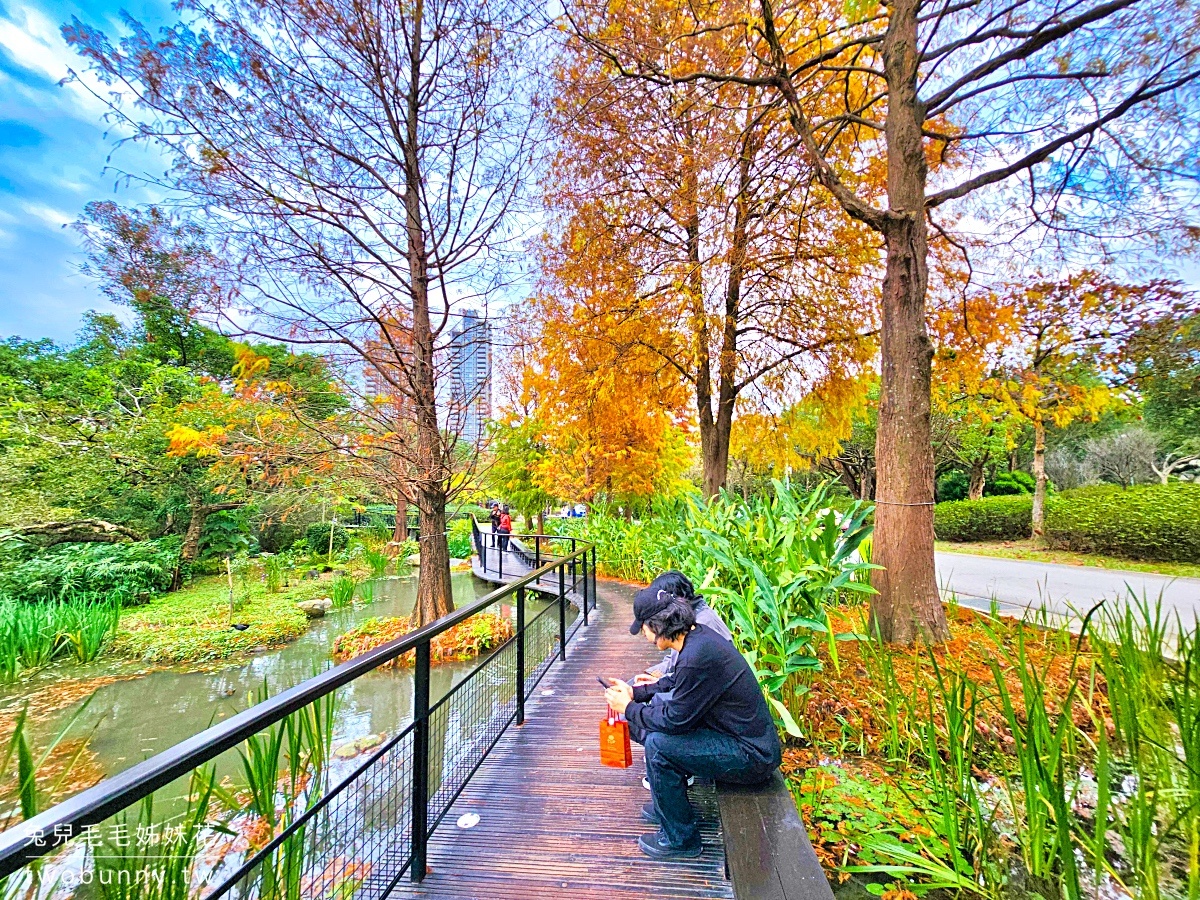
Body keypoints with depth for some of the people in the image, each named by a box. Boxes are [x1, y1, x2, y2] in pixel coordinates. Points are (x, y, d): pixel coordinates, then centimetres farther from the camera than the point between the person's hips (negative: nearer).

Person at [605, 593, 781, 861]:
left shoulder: (697, 657, -30)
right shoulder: (698, 635, -2)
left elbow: (675, 719, -21)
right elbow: (675, 683, 16)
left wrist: (628, 708, -8)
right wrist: (635, 693, 12)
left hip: (752, 757, -9)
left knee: (658, 745, -17)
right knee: (651, 721, 9)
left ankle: (680, 839, 5)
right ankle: (667, 805, 28)